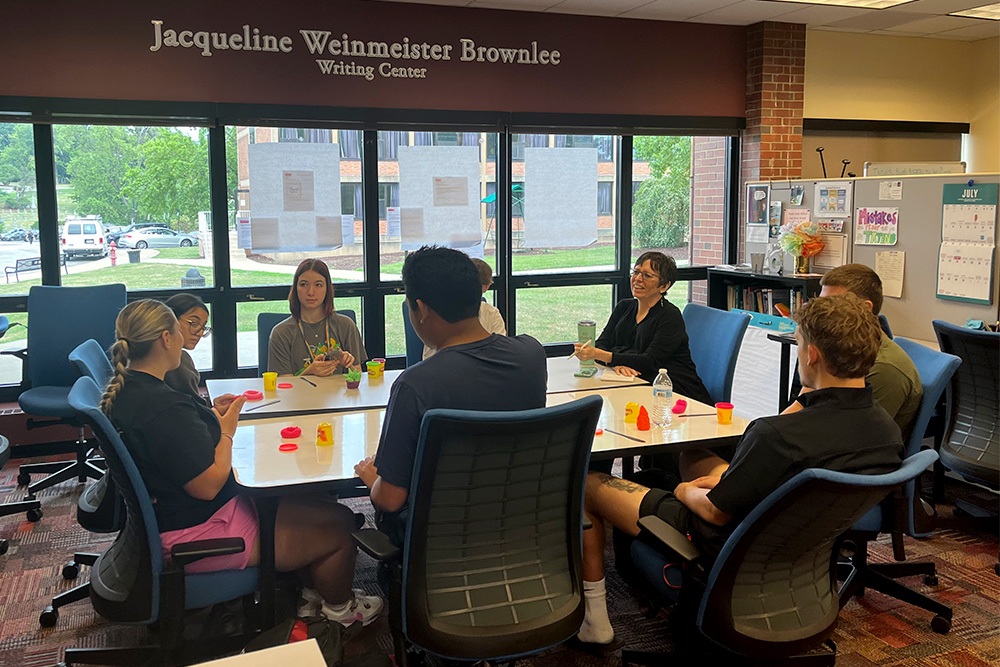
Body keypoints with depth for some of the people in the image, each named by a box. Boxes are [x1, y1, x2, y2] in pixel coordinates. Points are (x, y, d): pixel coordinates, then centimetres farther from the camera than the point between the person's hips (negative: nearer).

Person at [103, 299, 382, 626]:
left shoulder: (124, 391, 2)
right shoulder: (165, 408, -31)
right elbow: (209, 485, -28)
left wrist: (212, 417, 7)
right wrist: (227, 432, -11)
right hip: (199, 532, -11)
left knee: (334, 512, 15)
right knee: (337, 532, 1)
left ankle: (314, 592, 33)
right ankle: (339, 606, 29)